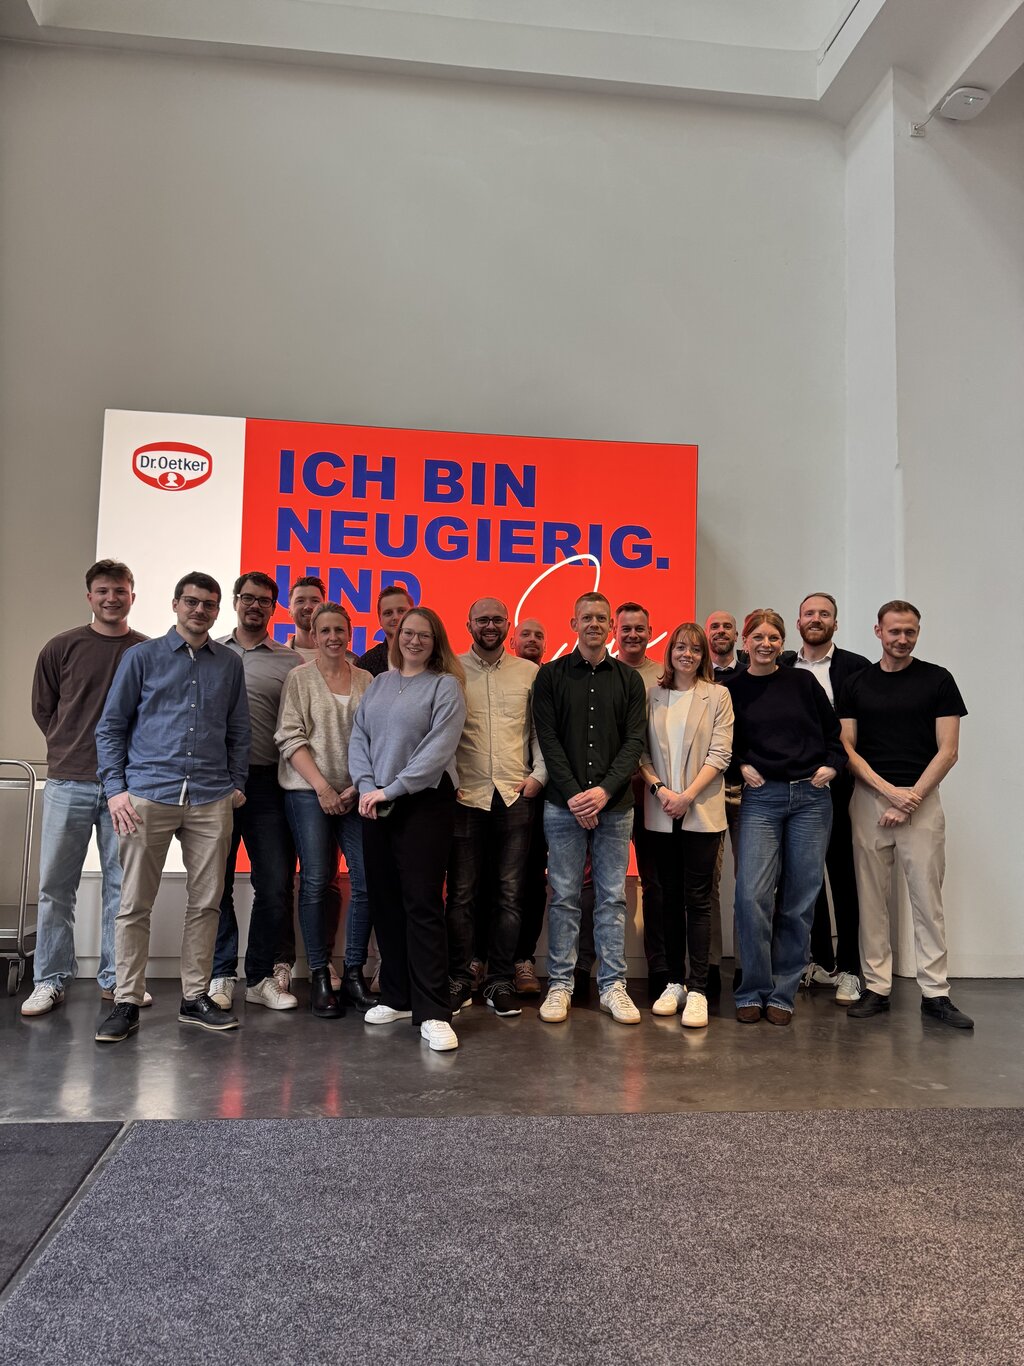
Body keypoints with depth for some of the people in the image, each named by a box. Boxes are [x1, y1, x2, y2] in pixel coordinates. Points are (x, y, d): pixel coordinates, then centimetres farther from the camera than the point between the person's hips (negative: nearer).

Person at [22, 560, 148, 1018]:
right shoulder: (62, 647, 3)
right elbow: (42, 708, 12)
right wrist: (73, 749, 9)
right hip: (69, 784, 0)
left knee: (122, 884, 5)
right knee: (56, 885, 4)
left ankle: (116, 978, 16)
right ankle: (50, 980, 16)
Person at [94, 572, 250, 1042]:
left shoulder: (230, 663, 12)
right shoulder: (142, 656, 6)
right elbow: (111, 726, 5)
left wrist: (237, 783, 7)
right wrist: (115, 787, -4)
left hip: (212, 799, 2)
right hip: (148, 795, -2)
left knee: (206, 902, 5)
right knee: (134, 905, 1)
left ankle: (195, 998, 17)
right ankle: (126, 1003, 11)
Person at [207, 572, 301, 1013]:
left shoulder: (290, 663, 7)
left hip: (266, 783, 0)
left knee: (276, 884, 1)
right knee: (217, 881, 6)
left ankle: (261, 976, 15)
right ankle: (221, 974, 18)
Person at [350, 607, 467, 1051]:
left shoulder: (445, 686, -2)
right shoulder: (379, 683, 15)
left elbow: (439, 749, -13)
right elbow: (359, 738, 10)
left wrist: (391, 789, -15)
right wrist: (365, 786, -6)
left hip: (424, 804, -5)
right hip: (376, 807, 6)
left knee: (422, 904, -7)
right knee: (385, 902, 9)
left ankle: (432, 1013, -4)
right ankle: (397, 997, 22)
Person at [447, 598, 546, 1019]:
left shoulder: (530, 673, 9)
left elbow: (541, 730, 9)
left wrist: (539, 774, -2)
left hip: (515, 796, 2)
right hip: (465, 795, -1)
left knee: (509, 894, 5)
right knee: (462, 894, 3)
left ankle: (500, 982, 15)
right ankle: (459, 980, 15)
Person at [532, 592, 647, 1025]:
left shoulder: (629, 679, 8)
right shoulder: (551, 675, 3)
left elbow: (634, 741, 1)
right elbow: (548, 740, -3)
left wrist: (604, 790, -12)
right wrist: (573, 794, -12)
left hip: (614, 804, 1)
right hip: (563, 805, -1)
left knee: (612, 897, 7)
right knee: (564, 897, 4)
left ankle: (612, 985, 15)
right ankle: (560, 984, 14)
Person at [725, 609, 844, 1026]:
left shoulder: (802, 682, 6)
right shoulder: (732, 689, 4)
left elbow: (833, 730, 14)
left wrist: (832, 764, -1)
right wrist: (741, 766, -4)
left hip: (811, 797, 1)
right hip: (761, 798, -1)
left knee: (799, 900, 3)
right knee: (752, 894, -13)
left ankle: (782, 993, 16)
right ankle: (753, 991, 4)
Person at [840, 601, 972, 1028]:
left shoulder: (938, 680, 3)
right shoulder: (856, 684, 7)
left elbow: (948, 750, -2)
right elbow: (846, 749, 3)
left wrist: (912, 797, -11)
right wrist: (889, 790, -10)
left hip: (921, 800, -1)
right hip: (869, 799, 2)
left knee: (927, 898, 1)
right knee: (871, 899, 4)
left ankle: (935, 993, 10)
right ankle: (876, 988, 13)